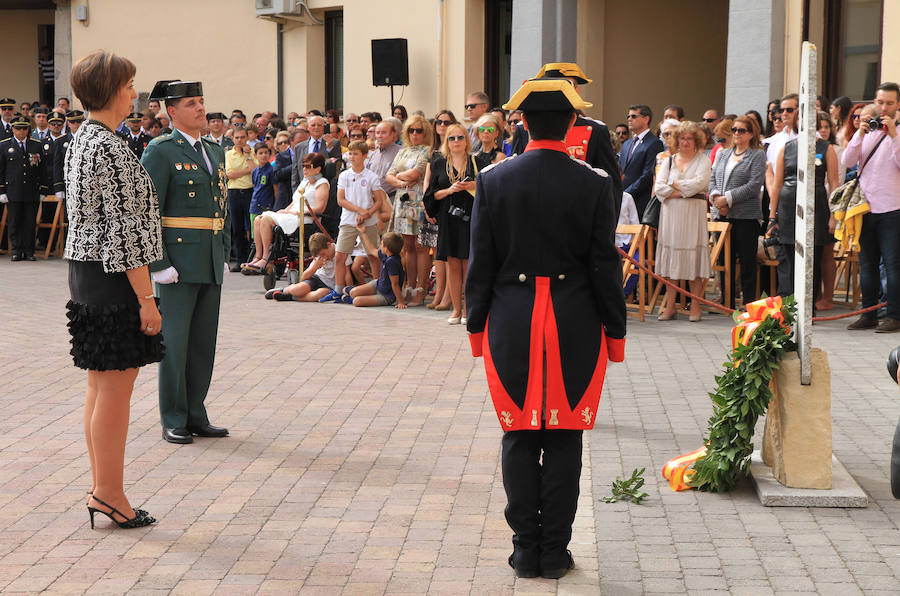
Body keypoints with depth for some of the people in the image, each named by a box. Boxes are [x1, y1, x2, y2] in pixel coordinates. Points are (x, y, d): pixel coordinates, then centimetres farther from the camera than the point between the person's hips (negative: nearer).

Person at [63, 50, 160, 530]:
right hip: (113, 278, -10)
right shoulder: (110, 148, -18)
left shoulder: (80, 141, 13)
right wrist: (146, 298, -18)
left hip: (84, 271, 10)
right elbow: (124, 229, -21)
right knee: (115, 390, -2)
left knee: (100, 387, 14)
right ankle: (109, 493, 5)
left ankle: (101, 488, 21)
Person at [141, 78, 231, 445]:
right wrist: (158, 264, -16)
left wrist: (225, 256, 13)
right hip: (178, 262, -7)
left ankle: (196, 415, 19)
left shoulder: (215, 152, 15)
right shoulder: (160, 152, -7)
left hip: (212, 264, 7)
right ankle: (174, 421, 8)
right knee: (174, 342, 0)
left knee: (204, 343, 10)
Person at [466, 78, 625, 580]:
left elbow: (481, 262, 0)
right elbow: (605, 265, -3)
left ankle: (526, 549, 13)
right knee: (564, 441, 7)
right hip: (575, 327, -1)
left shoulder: (492, 181, -3)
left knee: (519, 439, 9)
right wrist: (615, 330, 6)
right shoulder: (594, 184, -6)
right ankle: (555, 552, 11)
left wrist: (476, 323, 10)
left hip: (511, 328, 1)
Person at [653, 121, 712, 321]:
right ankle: (670, 306, 4)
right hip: (671, 213, 3)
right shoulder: (669, 161, 14)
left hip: (694, 214, -3)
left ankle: (695, 306, 1)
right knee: (671, 257, 1)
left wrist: (676, 184, -3)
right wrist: (681, 193, -10)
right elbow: (659, 187, 1)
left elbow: (700, 183, -11)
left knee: (693, 257, -4)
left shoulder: (702, 160, 5)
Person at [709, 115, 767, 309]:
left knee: (747, 260, -1)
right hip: (722, 215, 5)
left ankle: (749, 303, 4)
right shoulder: (722, 154, 17)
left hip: (746, 215, -5)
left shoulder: (757, 155, -1)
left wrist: (728, 198, -14)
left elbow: (754, 185, -11)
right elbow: (712, 179, 13)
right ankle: (727, 302, 14)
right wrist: (715, 197, -8)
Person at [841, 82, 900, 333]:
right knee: (867, 264, 10)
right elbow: (847, 161, 2)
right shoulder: (867, 130, 13)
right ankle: (868, 315, 17)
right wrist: (860, 135, -9)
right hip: (866, 207, 5)